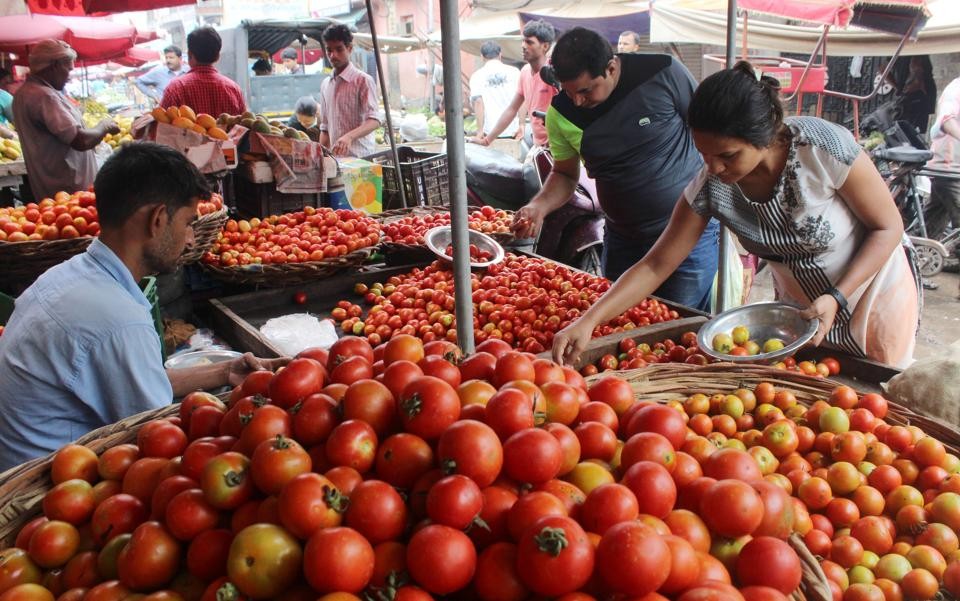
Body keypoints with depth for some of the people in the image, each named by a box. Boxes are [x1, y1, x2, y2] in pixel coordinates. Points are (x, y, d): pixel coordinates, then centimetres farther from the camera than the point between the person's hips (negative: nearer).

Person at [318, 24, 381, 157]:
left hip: (360, 157, -5)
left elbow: (374, 120, -15)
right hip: (335, 157, 5)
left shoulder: (363, 80, -4)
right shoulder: (325, 85, 15)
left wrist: (349, 136, -31)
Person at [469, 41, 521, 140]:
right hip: (512, 131, 1)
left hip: (490, 132, -1)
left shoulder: (477, 76, 3)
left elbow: (478, 102, -8)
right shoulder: (514, 72, 6)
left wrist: (480, 130, -10)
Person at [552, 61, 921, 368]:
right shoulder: (710, 186, -23)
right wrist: (588, 321, -29)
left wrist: (836, 298, -29)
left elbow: (888, 227, -18)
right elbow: (655, 265, -18)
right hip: (800, 308, 3)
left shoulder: (825, 148, -32)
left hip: (875, 296, -2)